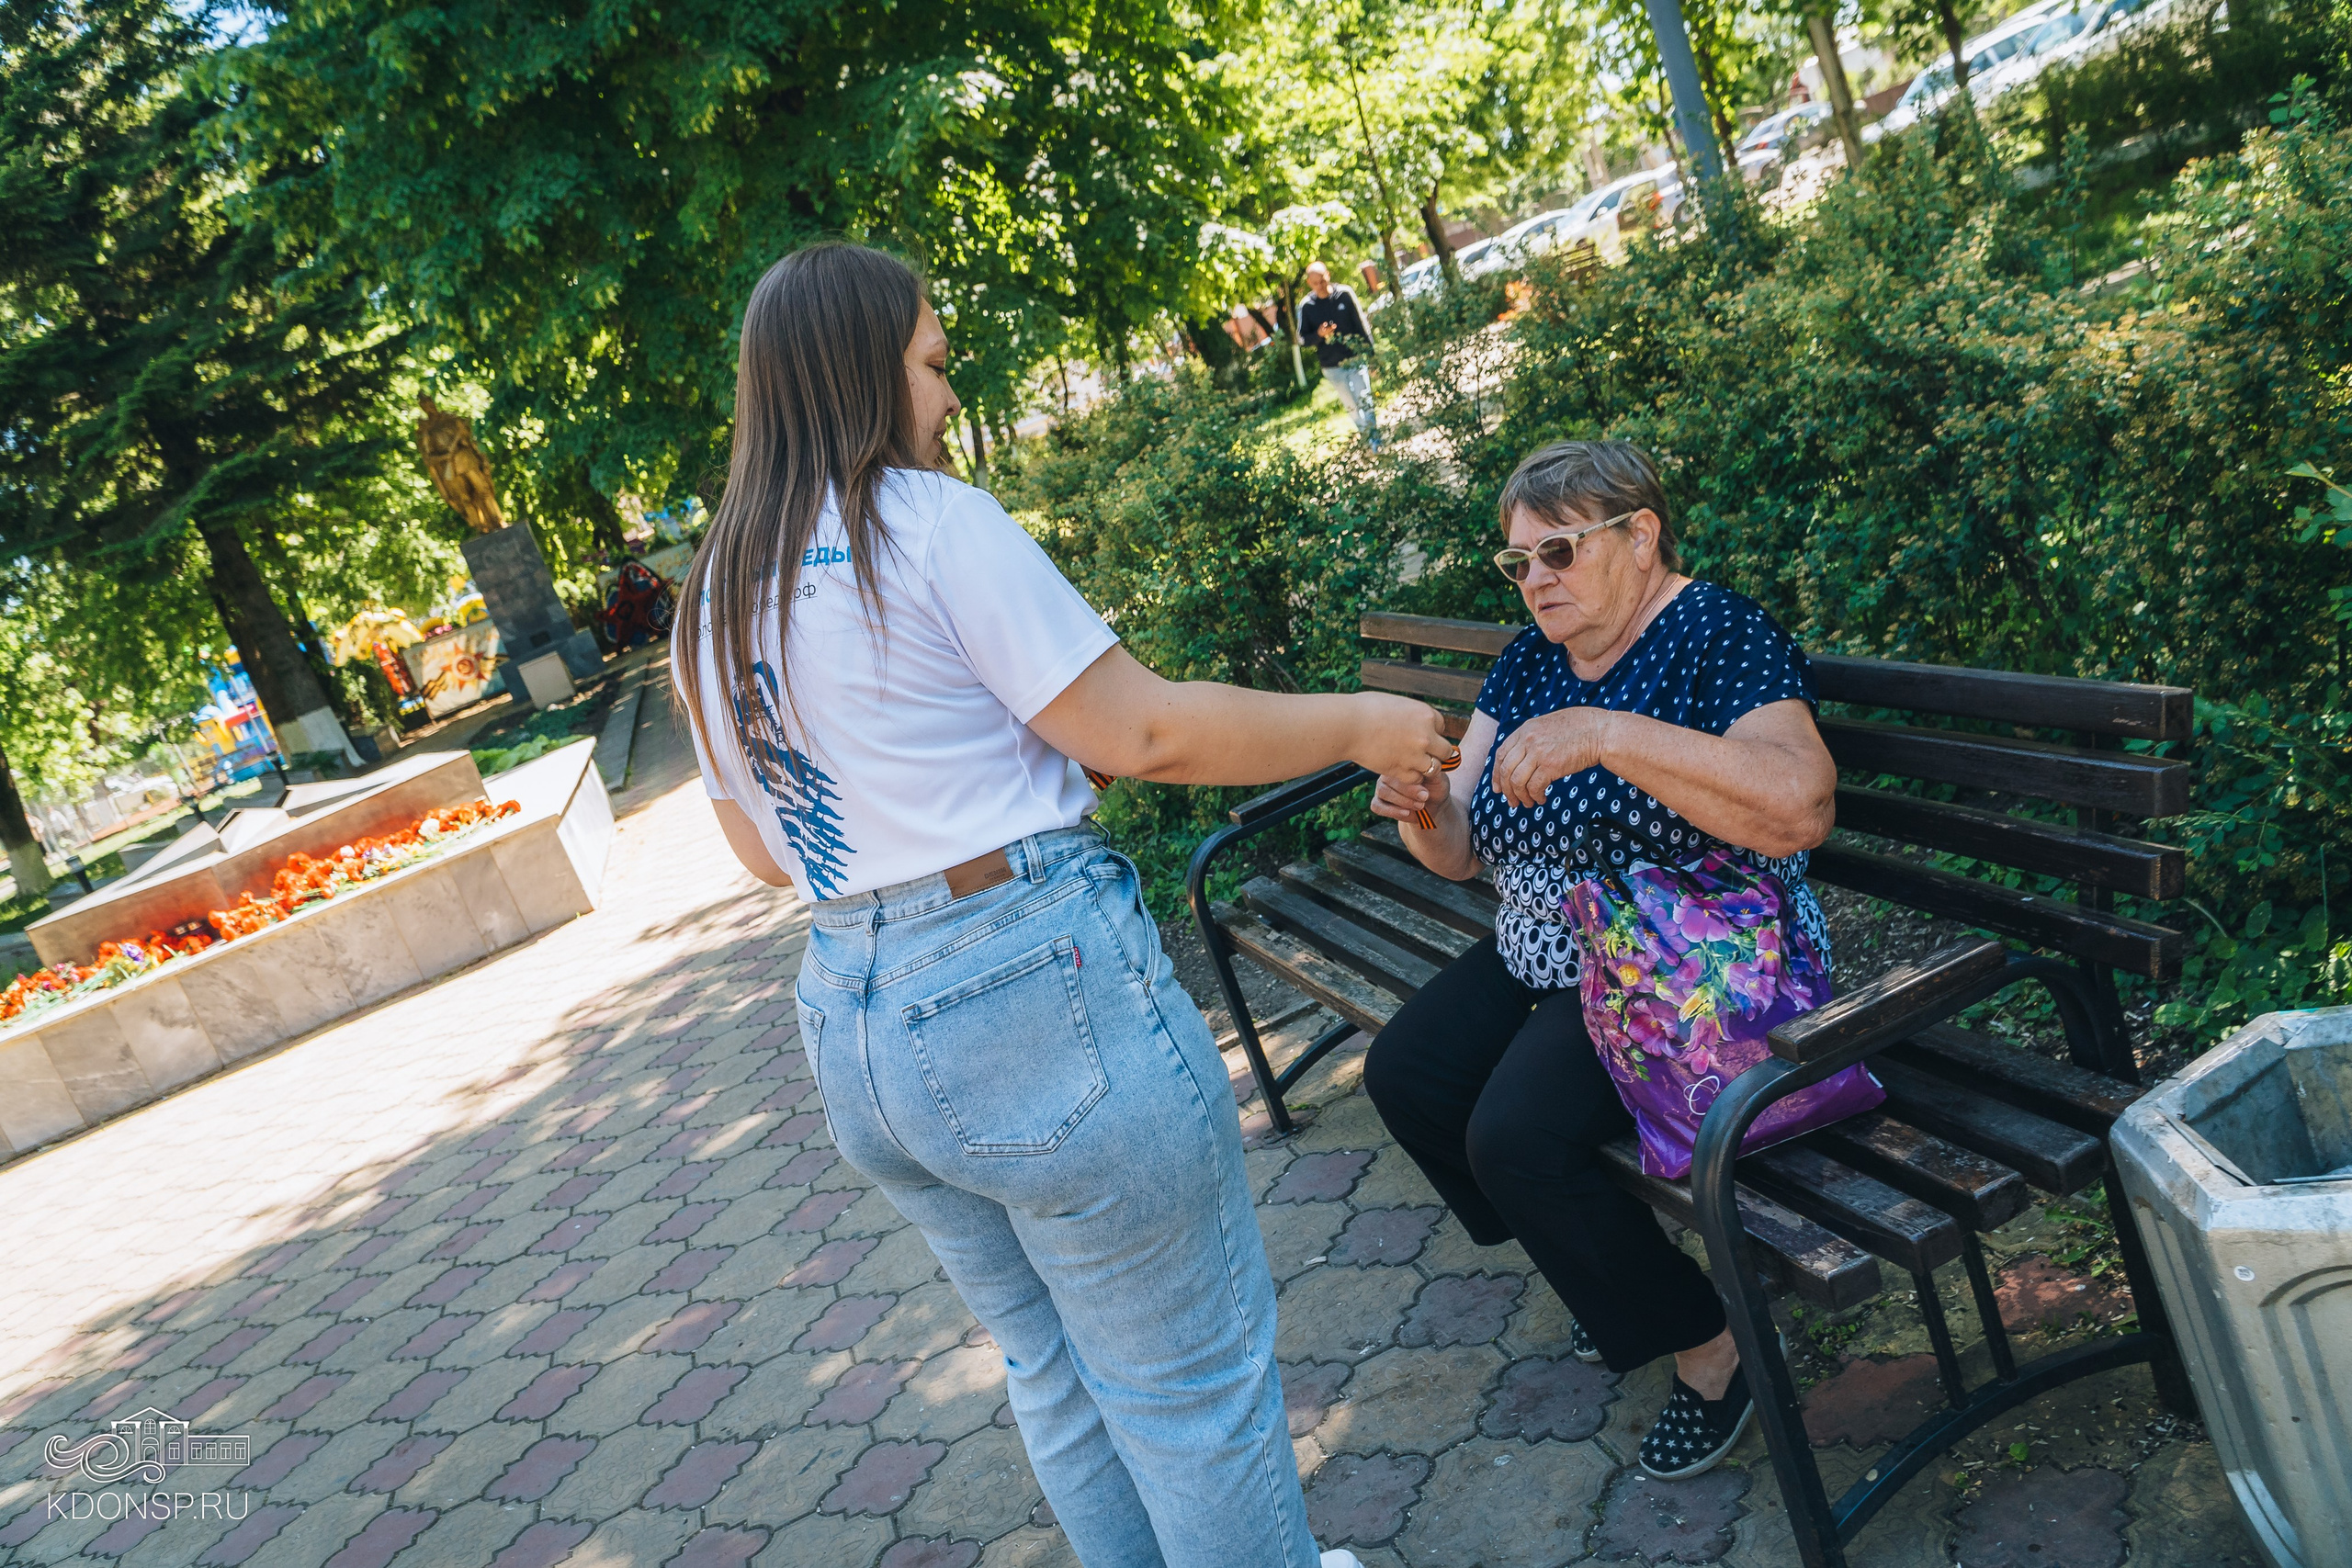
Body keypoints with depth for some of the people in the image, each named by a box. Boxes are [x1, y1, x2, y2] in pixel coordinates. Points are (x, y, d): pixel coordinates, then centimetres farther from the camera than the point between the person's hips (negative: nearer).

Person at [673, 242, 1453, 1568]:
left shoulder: (717, 601, 10)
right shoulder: (930, 521, -13)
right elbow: (1143, 731, -15)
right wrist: (1360, 727, -3)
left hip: (853, 1026, 9)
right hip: (1034, 993, -9)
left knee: (1057, 1368, 25)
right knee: (1196, 1372, 9)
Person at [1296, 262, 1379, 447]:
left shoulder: (1345, 294, -6)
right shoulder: (1306, 306, -5)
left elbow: (1362, 325, -1)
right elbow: (1302, 337, 3)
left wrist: (1369, 353, -2)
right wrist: (1318, 335, -18)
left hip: (1356, 358, -1)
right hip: (1331, 366, 1)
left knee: (1365, 400, -6)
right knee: (1352, 406, 11)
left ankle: (1375, 439, 4)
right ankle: (1367, 436, 26)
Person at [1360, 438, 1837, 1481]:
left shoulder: (1717, 634, -15)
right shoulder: (1527, 663, 7)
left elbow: (1800, 809, -33)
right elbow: (1465, 853, 6)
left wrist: (1609, 734, -40)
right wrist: (1422, 814, -19)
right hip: (1545, 955, 8)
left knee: (1515, 1132, -24)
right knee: (1403, 1074, -4)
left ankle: (1707, 1345, 0)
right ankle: (1604, 1269, 16)